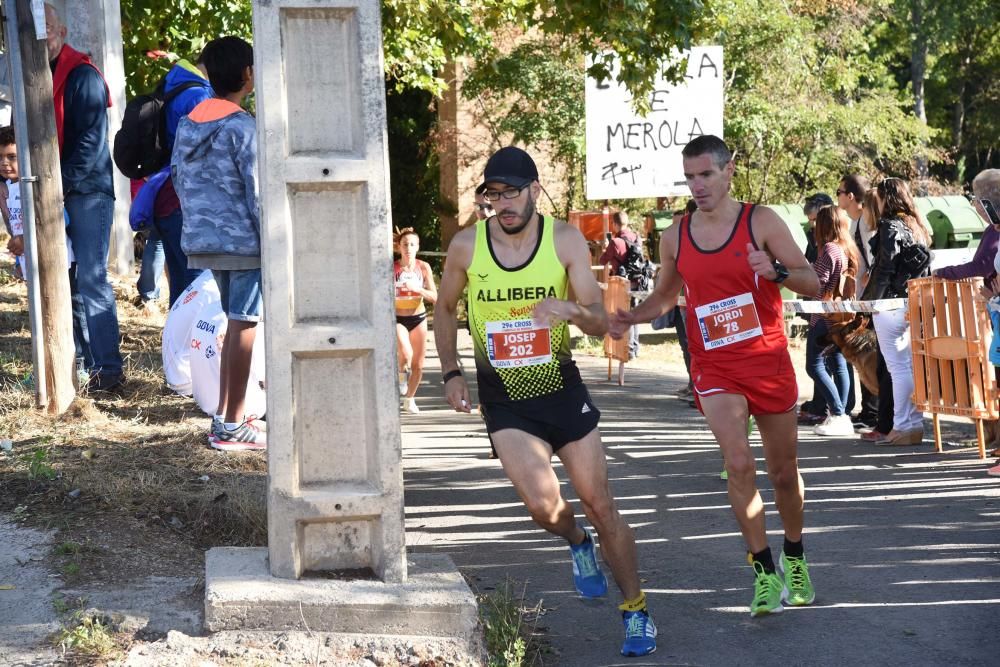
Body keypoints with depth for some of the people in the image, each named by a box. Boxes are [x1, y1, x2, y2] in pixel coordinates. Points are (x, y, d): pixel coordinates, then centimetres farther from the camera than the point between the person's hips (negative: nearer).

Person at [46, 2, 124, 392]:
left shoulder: (82, 76, -8)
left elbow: (90, 141, -14)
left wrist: (63, 185, -17)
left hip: (87, 191, -7)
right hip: (54, 194, 7)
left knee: (91, 280, -8)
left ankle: (108, 369, -4)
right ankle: (82, 362, 12)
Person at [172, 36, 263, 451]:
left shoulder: (186, 126, 9)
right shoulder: (242, 128, -13)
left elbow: (179, 181, 14)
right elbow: (258, 193, -15)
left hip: (202, 240, 8)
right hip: (243, 241, -8)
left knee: (236, 323, 18)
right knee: (244, 326, -2)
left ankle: (226, 415, 21)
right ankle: (231, 427, -2)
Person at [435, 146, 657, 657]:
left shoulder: (566, 240, -8)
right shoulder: (466, 245, -7)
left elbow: (600, 323, -10)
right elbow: (445, 308, 11)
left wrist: (571, 310, -32)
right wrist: (451, 373, 3)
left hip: (561, 386, 0)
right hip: (504, 397, 0)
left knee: (599, 505, 2)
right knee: (543, 504, -17)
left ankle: (636, 612, 18)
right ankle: (578, 545, 20)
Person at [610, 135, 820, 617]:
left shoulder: (761, 221, -5)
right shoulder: (675, 237, 3)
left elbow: (812, 283, -8)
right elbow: (665, 296, 19)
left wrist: (776, 272, -27)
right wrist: (629, 318, 0)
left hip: (769, 361, -1)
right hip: (716, 370, 1)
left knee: (784, 471, 11)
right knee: (738, 462, -20)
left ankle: (794, 559, 36)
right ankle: (764, 572, -11)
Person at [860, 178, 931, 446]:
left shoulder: (891, 226, -9)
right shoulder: (917, 227, 16)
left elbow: (884, 268, -14)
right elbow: (926, 268, 17)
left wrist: (868, 300, -8)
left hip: (892, 304, -8)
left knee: (897, 367, -7)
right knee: (911, 366, 10)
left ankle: (902, 427, -7)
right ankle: (915, 424, 11)